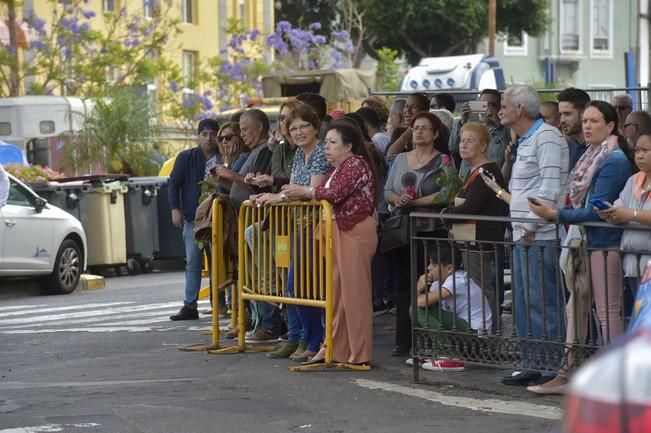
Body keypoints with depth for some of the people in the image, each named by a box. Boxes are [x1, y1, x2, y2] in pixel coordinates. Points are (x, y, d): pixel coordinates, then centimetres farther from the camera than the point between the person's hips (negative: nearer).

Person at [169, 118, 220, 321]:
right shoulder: (186, 157, 3)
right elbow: (174, 183, 4)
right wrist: (175, 209, -4)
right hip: (192, 218, 1)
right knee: (193, 262, 1)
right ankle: (190, 306, 2)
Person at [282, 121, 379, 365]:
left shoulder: (356, 164, -9)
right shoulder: (336, 169, 21)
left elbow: (335, 193, -21)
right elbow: (324, 194, 14)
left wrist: (305, 192, -10)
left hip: (355, 232, -10)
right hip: (339, 231, 10)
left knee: (354, 292, -6)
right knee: (336, 292, 10)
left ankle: (359, 354, -2)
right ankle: (335, 349, 15)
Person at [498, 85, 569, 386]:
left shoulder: (546, 137, -11)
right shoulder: (525, 141, 21)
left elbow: (550, 186, -19)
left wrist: (532, 224, -20)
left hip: (541, 236, -10)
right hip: (524, 236, 10)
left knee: (544, 304, -8)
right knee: (524, 305, 12)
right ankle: (532, 365, 18)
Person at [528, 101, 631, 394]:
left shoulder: (614, 161, -15)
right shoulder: (591, 157, 12)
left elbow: (596, 210, -18)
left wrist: (554, 214, -18)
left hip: (604, 244, -9)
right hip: (586, 241, 9)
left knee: (607, 312, -3)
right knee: (576, 307, 13)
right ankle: (567, 374, 20)